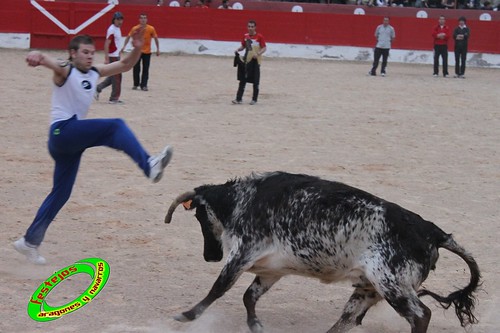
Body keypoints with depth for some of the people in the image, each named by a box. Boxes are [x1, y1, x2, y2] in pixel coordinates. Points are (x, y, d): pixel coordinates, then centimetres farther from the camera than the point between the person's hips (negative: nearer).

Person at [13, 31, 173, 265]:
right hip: (62, 130, -9)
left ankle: (30, 242, 19)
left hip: (73, 138, 9)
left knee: (61, 193, 11)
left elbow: (125, 65, 17)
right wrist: (37, 56, -52)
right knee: (115, 127, -24)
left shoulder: (95, 73, 15)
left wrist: (137, 49, -3)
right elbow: (48, 61, -29)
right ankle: (149, 165, -37)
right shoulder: (65, 71, -7)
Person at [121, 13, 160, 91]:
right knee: (136, 69, 3)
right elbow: (128, 37, 3)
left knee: (145, 70, -2)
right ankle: (136, 84, 16)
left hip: (147, 52, 0)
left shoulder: (151, 29, -8)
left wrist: (158, 49, 1)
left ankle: (144, 85, 3)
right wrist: (124, 46, -4)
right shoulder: (135, 28, -7)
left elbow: (155, 38, 2)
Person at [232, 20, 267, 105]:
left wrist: (258, 54, -23)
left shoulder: (259, 37, -8)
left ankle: (254, 99, 13)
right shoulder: (245, 36, 6)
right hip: (247, 60, 4)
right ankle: (239, 99, 3)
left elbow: (264, 48, -8)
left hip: (255, 61, -4)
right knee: (242, 80, 1)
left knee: (255, 81, 3)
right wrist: (238, 50, -2)